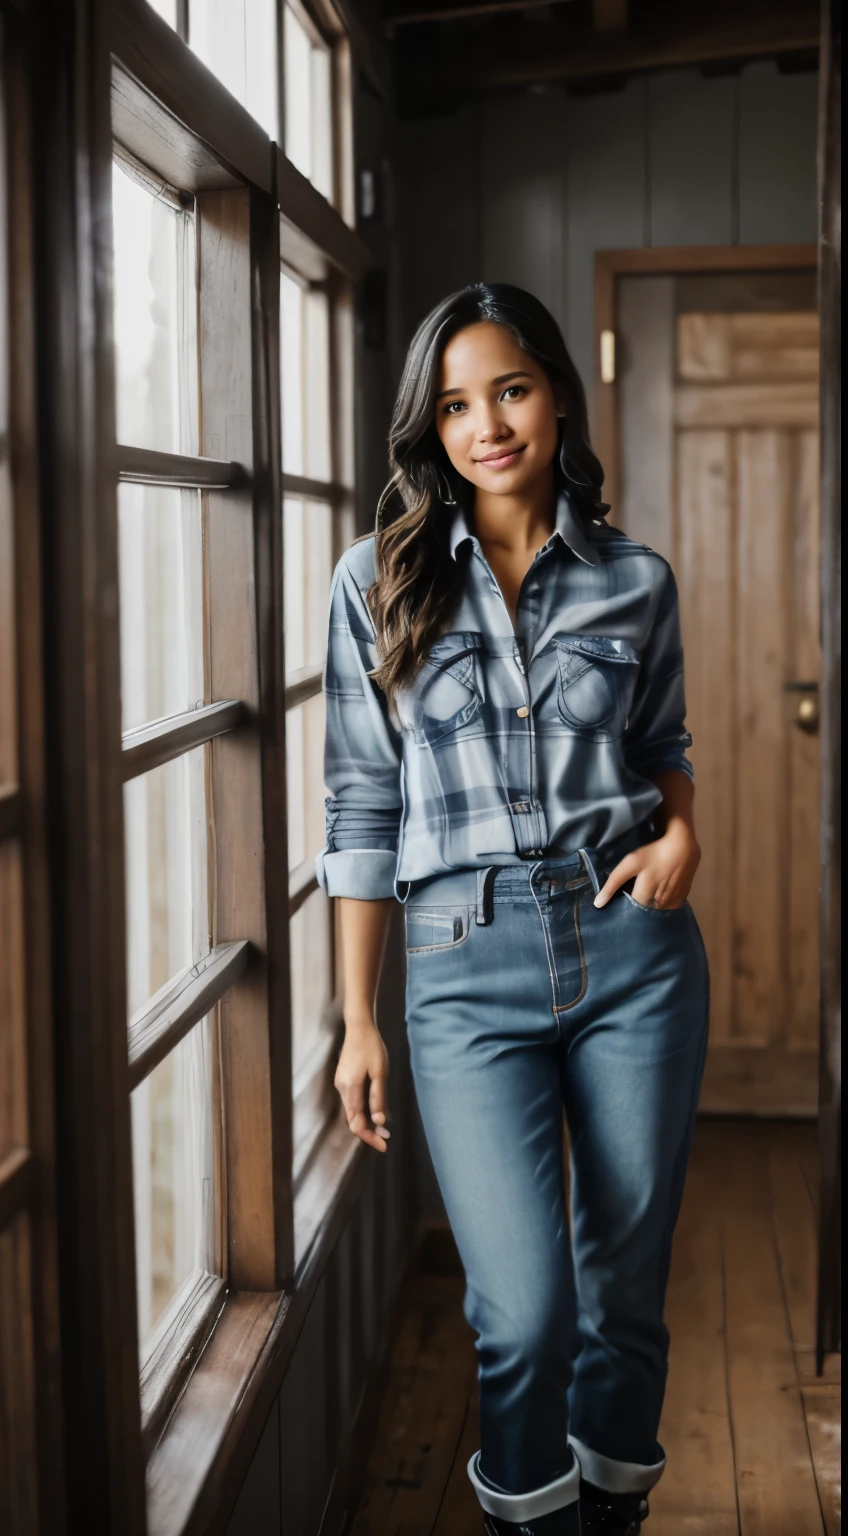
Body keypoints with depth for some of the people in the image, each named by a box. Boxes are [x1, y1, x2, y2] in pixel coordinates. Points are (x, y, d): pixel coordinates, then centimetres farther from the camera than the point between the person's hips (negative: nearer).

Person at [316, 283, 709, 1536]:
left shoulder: (634, 580, 5)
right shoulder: (380, 580, 1)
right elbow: (362, 806, 2)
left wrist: (682, 832, -3)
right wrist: (359, 1020, 1)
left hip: (634, 949, 2)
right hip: (468, 972, -2)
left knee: (625, 1287, 11)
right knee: (525, 1313, -8)